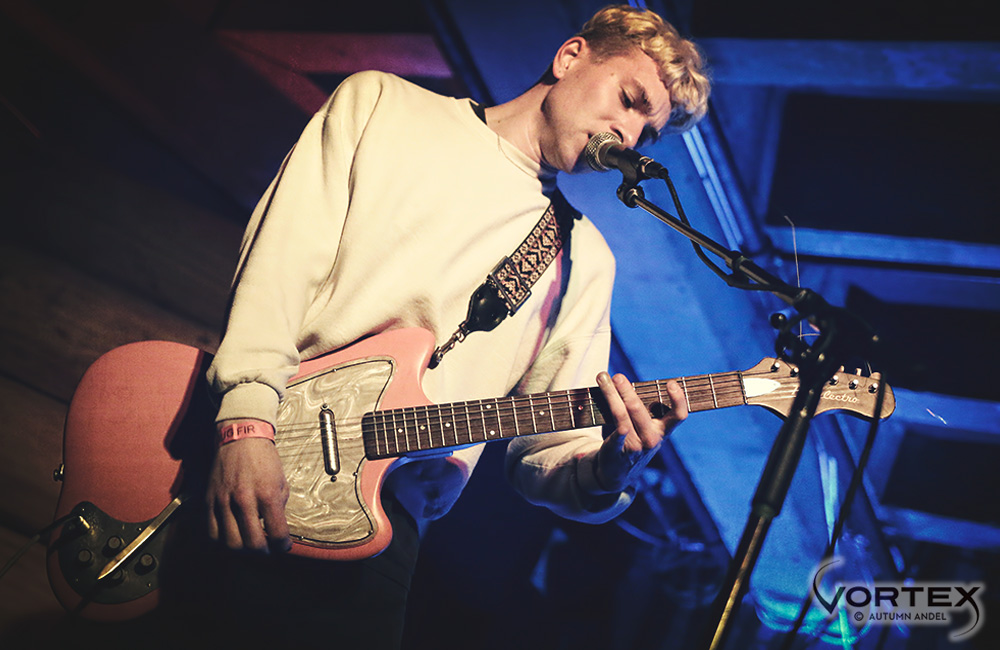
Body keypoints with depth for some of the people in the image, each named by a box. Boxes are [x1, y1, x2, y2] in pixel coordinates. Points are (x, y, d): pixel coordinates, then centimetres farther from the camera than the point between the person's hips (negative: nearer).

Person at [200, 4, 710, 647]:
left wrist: (606, 473, -12)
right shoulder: (380, 103, 10)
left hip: (376, 514, 2)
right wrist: (248, 419, -17)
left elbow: (549, 448, 12)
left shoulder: (583, 260, 15)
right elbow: (284, 256, -3)